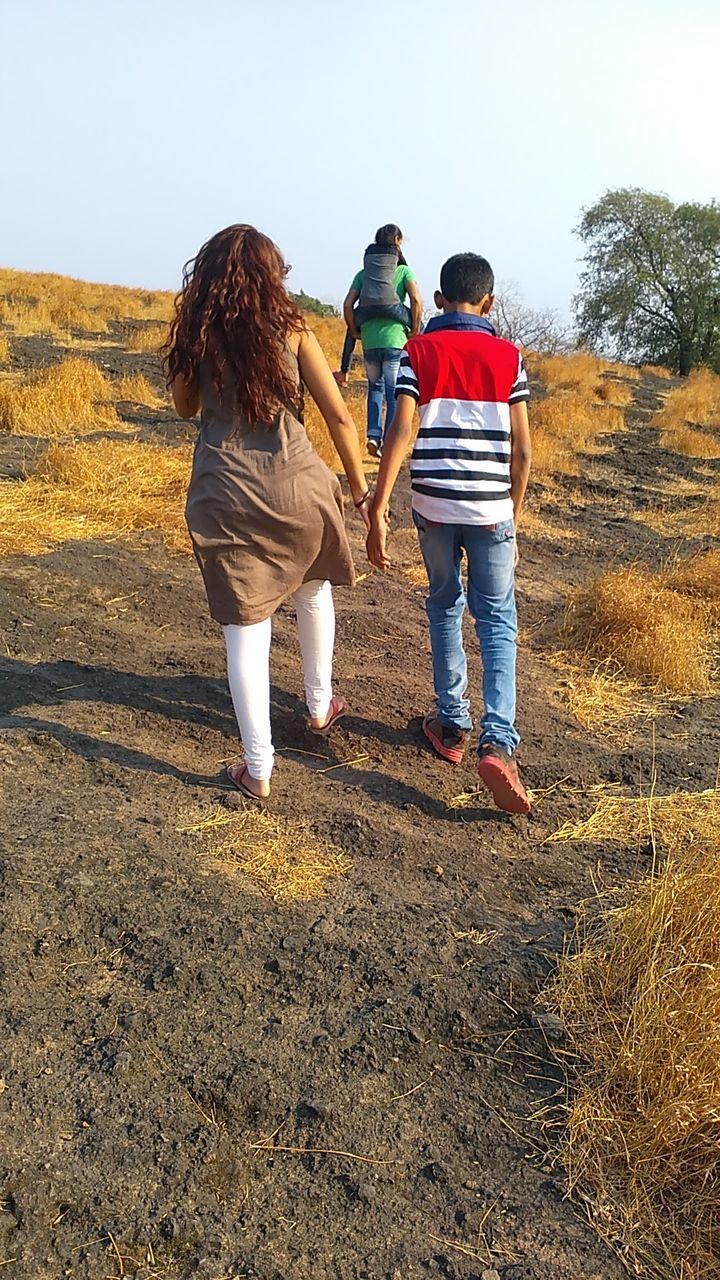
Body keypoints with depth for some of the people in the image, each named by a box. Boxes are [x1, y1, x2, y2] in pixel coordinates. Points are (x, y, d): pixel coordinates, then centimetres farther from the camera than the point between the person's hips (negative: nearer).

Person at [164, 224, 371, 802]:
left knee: (245, 626, 5)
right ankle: (320, 705, 42)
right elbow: (339, 415, -1)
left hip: (224, 495, 0)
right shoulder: (291, 329, 0)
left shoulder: (196, 334, 3)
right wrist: (358, 485, 9)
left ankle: (259, 769, 8)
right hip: (296, 487, 0)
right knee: (313, 589, 27)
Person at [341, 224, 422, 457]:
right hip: (395, 340, -3)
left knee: (375, 388, 21)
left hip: (369, 341, 3)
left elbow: (348, 304, 2)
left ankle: (373, 435, 7)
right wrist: (415, 331, -1)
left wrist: (354, 331, 12)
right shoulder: (403, 270, 3)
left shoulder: (363, 272, 11)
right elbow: (416, 300, -11)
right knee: (394, 394, 5)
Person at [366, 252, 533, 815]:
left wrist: (378, 511, -8)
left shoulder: (418, 351, 2)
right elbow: (522, 450, 2)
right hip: (491, 510, 0)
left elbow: (400, 433, -9)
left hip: (434, 506, 0)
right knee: (498, 622, 7)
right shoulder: (509, 357, 4)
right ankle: (498, 741, -8)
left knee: (445, 607, 19)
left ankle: (452, 725, 23)